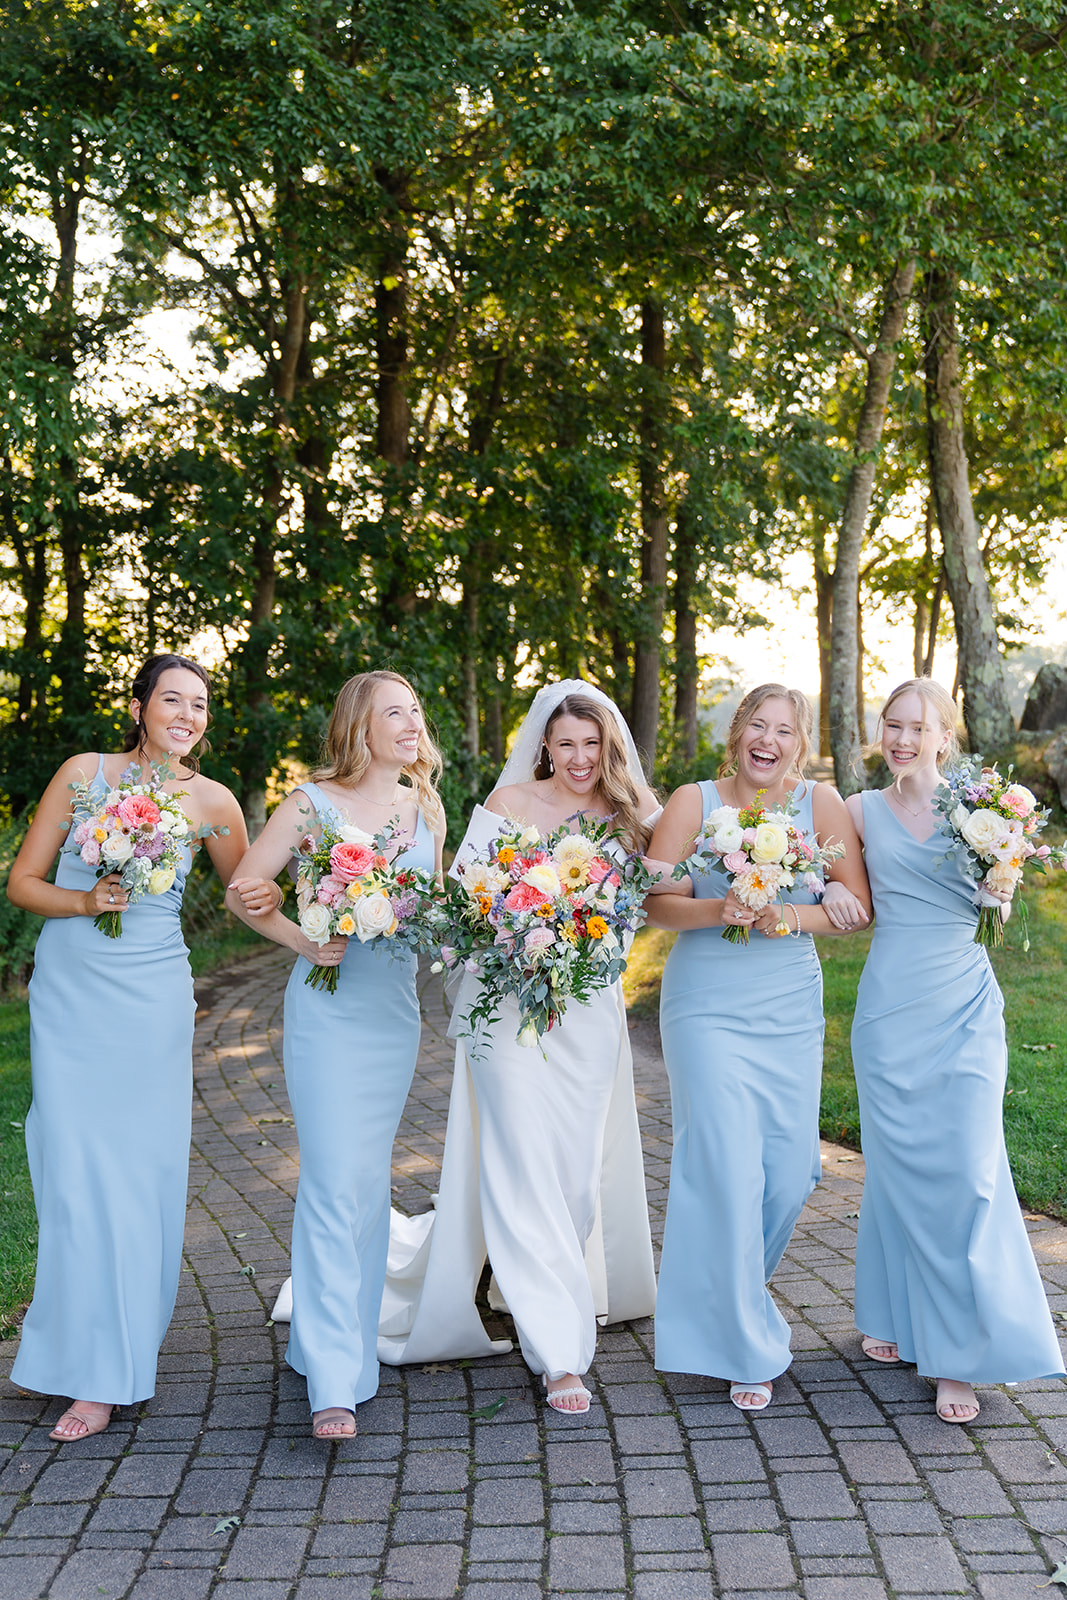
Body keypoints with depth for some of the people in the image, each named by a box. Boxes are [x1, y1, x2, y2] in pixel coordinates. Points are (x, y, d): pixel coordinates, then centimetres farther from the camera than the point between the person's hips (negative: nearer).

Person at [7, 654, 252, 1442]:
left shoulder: (213, 801, 2)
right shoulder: (85, 773, 1)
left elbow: (244, 891, 15)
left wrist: (264, 900, -9)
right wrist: (86, 901, -14)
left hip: (152, 999, 0)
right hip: (69, 994, 0)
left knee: (142, 1170, 1)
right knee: (76, 1172, 0)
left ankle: (114, 1365, 15)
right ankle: (93, 1370, 15)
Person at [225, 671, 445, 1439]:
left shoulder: (427, 808, 10)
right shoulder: (313, 803, -6)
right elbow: (244, 888, -4)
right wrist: (304, 943, -14)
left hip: (397, 1009, 6)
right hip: (330, 1007, -5)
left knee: (371, 1177, 12)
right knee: (337, 1180, -9)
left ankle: (350, 1336, 28)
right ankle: (335, 1381, -6)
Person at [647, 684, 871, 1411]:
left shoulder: (821, 802, 0)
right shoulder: (693, 801, -3)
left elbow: (858, 906, -2)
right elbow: (653, 902, -6)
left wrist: (785, 917, -17)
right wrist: (716, 911, -24)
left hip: (790, 1009, 3)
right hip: (708, 1006, -2)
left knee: (790, 1170, 7)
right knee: (729, 1166, -7)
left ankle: (740, 1286, 39)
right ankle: (747, 1346, 9)